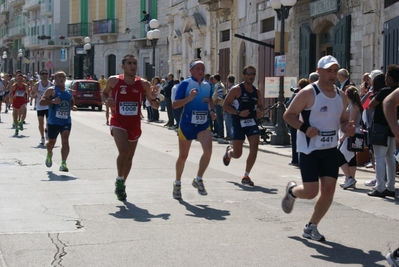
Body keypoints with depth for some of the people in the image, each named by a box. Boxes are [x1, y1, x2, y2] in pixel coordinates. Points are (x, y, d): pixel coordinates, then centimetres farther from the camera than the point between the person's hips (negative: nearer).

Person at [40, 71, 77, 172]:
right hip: (53, 122, -2)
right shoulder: (51, 90, -3)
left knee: (65, 141, -15)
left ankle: (63, 164, -16)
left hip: (66, 121, 2)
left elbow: (72, 103, 27)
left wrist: (73, 107, 3)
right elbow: (41, 102, -11)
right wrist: (52, 101, -26)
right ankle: (49, 154, 47)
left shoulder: (69, 92, 13)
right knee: (52, 142, 13)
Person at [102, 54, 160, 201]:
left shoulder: (143, 83, -4)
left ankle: (122, 184, 35)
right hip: (118, 123, -3)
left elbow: (155, 106, 0)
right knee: (123, 151, -24)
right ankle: (119, 180, 1)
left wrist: (154, 99, -23)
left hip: (135, 124, 3)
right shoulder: (114, 80, -6)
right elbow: (105, 93, 14)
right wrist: (107, 100, -8)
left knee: (129, 157, 14)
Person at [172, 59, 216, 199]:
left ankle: (198, 179, 1)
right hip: (187, 124, -3)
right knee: (183, 156, 10)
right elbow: (174, 104, -13)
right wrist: (189, 98, -27)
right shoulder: (185, 84, -9)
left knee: (208, 151, -19)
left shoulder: (208, 85, 5)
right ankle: (177, 183, 32)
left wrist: (211, 111, 8)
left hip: (203, 124, 3)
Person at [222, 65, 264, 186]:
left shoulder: (257, 92, 7)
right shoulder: (237, 89, -9)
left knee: (254, 147, -14)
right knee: (237, 154, -2)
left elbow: (260, 106, 20)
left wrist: (260, 112, -3)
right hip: (239, 123, -4)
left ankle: (246, 176, 0)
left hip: (252, 122, 4)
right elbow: (225, 105, -10)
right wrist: (239, 113, -22)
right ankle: (228, 151, 38)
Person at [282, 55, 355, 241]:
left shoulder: (340, 95, 8)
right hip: (309, 149, -6)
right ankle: (291, 190, 27)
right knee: (311, 192, -9)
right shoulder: (308, 93, -11)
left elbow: (343, 120, 20)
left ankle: (311, 227, 14)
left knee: (328, 190, -2)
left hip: (330, 149, 6)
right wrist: (304, 128, -24)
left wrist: (347, 128, -3)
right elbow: (288, 115, -9)